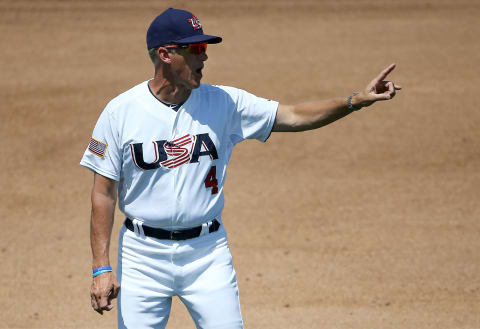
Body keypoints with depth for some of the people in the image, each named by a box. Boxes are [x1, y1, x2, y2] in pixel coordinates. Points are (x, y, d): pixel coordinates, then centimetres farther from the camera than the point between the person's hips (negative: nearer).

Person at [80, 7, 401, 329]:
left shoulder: (224, 103, 0)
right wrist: (101, 268, -9)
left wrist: (356, 100, -15)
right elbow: (104, 193, -4)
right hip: (143, 254, -1)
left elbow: (293, 116, -1)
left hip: (208, 253, 2)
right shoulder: (120, 111, -6)